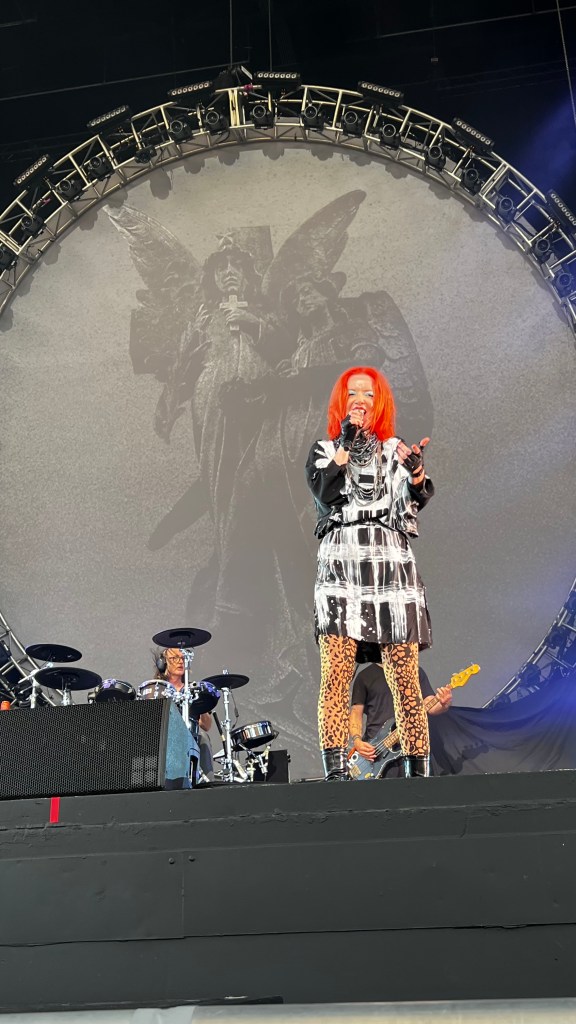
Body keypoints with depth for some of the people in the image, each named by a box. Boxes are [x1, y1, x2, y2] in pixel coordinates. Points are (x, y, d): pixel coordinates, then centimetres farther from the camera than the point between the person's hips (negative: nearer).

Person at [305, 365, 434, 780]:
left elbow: (420, 498, -1)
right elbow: (325, 494, -4)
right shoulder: (323, 451, 16)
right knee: (335, 676, -12)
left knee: (405, 680, -3)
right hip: (340, 570, 0)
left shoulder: (396, 450, 17)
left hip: (392, 569, 1)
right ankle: (335, 773, -11)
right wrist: (345, 446, -8)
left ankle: (419, 772, 2)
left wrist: (418, 473, -22)